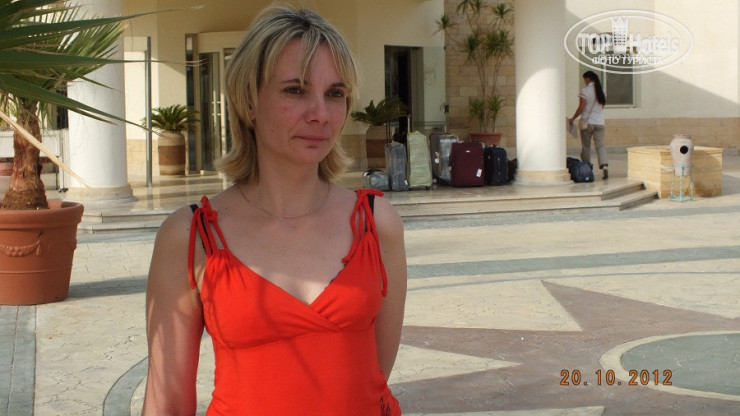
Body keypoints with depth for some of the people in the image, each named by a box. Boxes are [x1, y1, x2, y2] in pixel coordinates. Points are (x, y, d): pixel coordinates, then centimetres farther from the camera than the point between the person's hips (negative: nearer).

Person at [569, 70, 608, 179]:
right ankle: (604, 166, -22)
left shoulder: (585, 91, -9)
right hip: (599, 122, 4)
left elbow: (581, 108, -12)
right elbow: (602, 106, 14)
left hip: (587, 122, -4)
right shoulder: (601, 91, 8)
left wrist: (572, 118, -1)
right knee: (600, 145, -1)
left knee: (586, 146, 7)